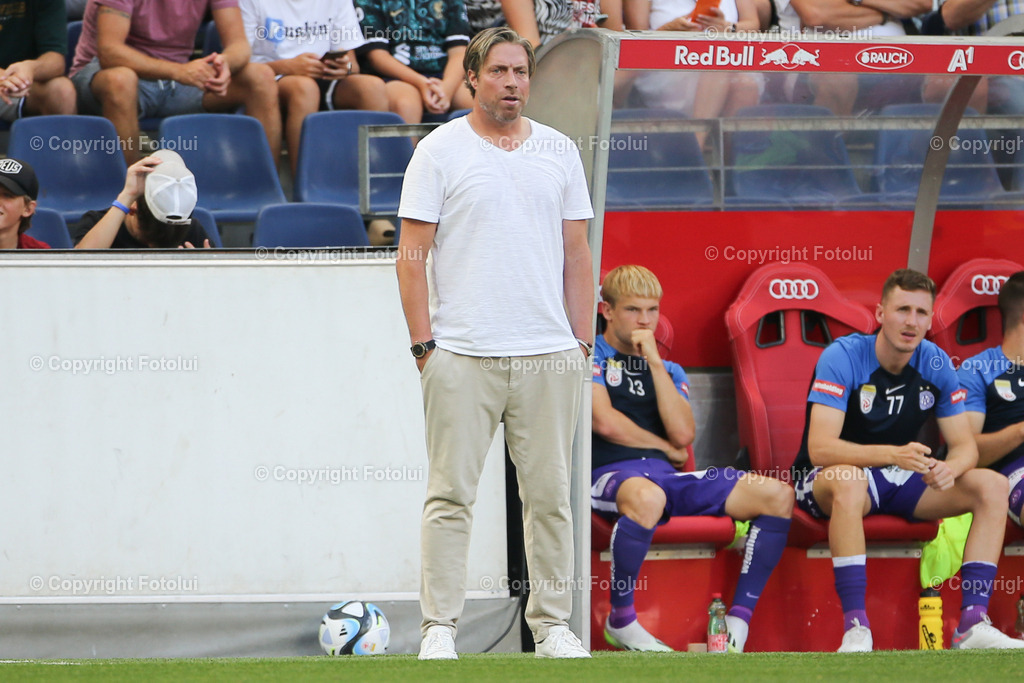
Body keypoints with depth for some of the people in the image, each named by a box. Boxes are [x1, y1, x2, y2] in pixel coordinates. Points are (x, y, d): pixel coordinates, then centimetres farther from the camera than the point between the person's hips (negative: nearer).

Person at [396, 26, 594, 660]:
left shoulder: (559, 151, 13)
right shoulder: (440, 151, 2)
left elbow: (576, 253, 15)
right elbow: (413, 252, 0)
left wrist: (583, 343, 8)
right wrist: (423, 341, -7)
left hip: (548, 354, 3)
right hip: (462, 354, -3)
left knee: (550, 494, 4)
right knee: (451, 493, -4)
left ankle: (553, 625, 11)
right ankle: (439, 627, -2)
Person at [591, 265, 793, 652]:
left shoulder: (668, 370, 26)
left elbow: (683, 434, 6)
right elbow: (606, 422, -7)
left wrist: (654, 363, 5)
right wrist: (666, 449, 5)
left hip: (668, 475, 6)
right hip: (609, 472, -6)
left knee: (777, 495, -14)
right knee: (646, 496, -46)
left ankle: (738, 621, -19)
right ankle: (620, 621, -26)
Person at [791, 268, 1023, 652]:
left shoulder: (936, 364, -4)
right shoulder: (843, 357, -20)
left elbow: (964, 446, -2)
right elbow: (819, 448, -30)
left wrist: (949, 469, -28)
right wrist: (893, 454, -44)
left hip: (900, 480, 6)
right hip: (824, 479, -6)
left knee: (992, 485, -14)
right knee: (848, 481, -42)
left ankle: (973, 624, -21)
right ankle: (856, 630, -42)